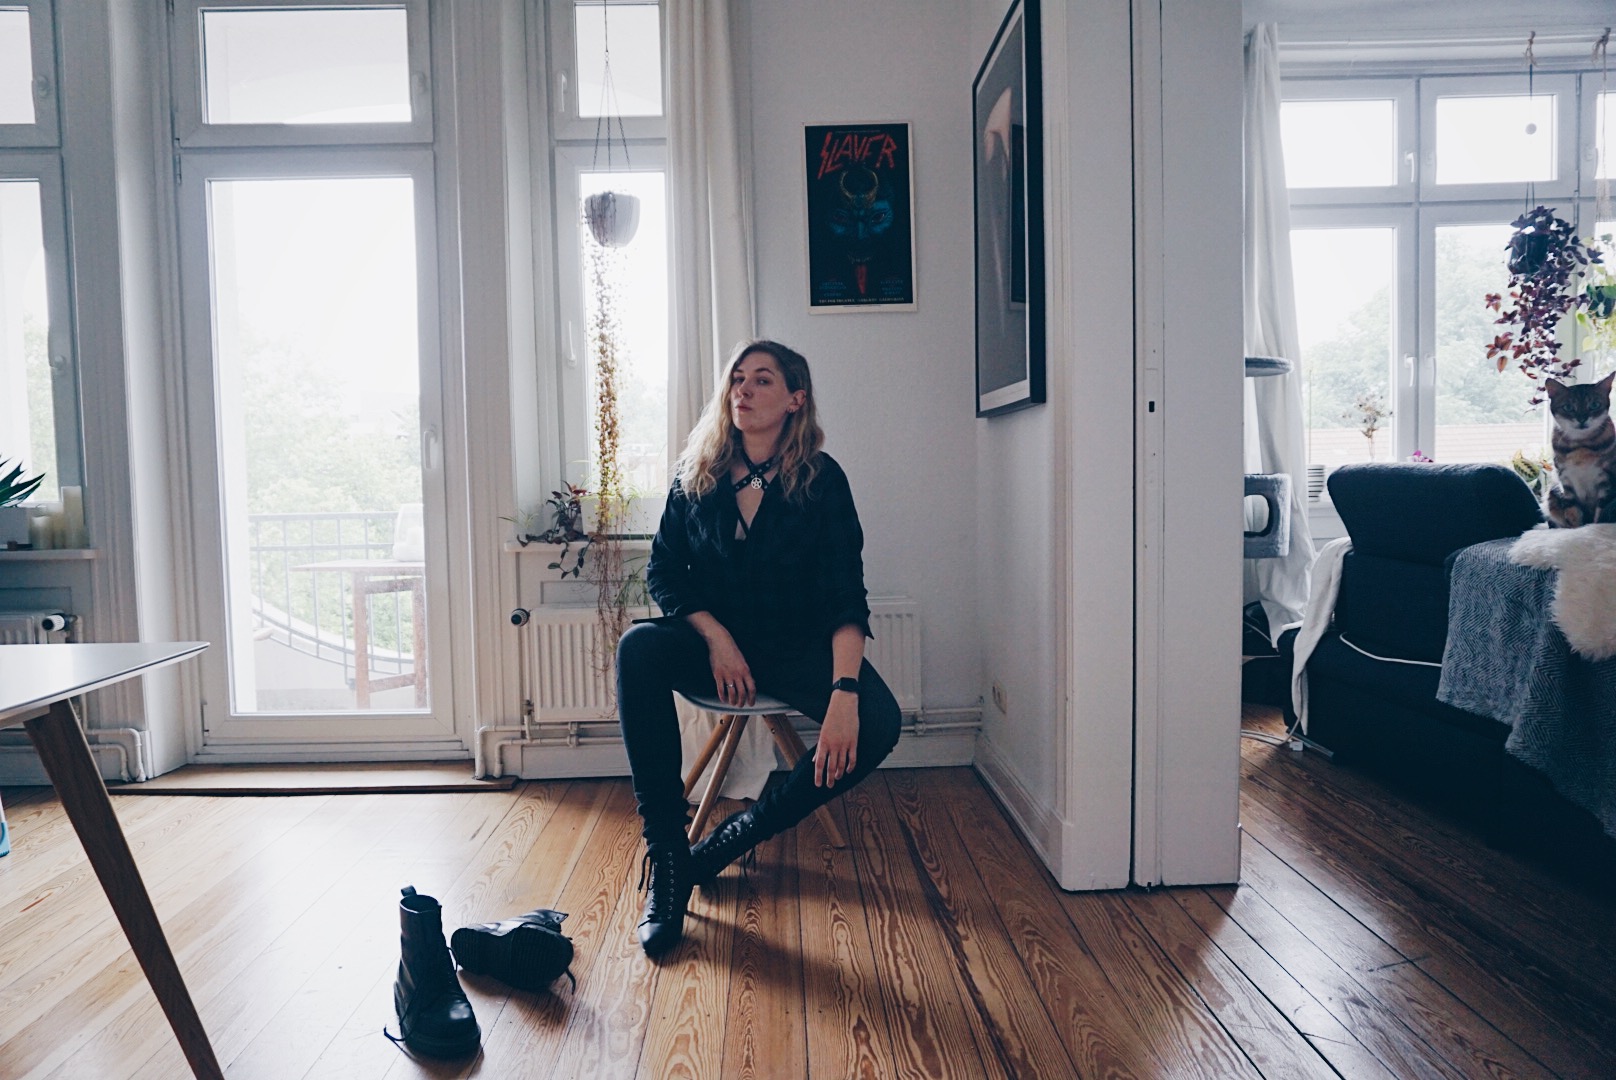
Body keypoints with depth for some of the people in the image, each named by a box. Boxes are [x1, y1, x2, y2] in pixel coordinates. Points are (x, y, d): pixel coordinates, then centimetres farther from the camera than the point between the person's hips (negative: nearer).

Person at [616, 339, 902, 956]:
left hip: (797, 648, -1)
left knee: (876, 723, -28)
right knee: (638, 648, -31)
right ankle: (665, 857, -25)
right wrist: (716, 637, -14)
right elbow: (663, 571, 3)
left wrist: (844, 692, -31)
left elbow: (846, 598, -15)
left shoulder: (821, 480, -7)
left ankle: (729, 842, -13)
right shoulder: (697, 474, 2)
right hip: (714, 641, 2)